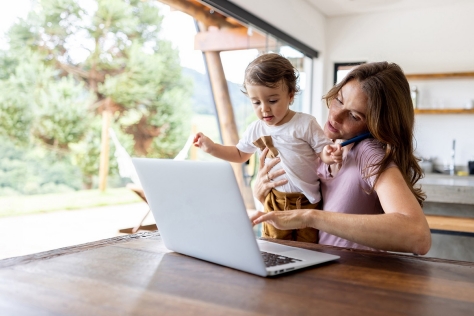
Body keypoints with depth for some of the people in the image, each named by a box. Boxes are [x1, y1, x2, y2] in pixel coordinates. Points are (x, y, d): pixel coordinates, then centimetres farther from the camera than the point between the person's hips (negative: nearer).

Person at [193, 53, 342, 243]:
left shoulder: (306, 124, -13)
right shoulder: (256, 129, 0)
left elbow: (322, 152, -8)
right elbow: (240, 154, 17)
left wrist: (330, 155, -32)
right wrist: (211, 147, 6)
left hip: (306, 201, -3)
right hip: (274, 201, 3)